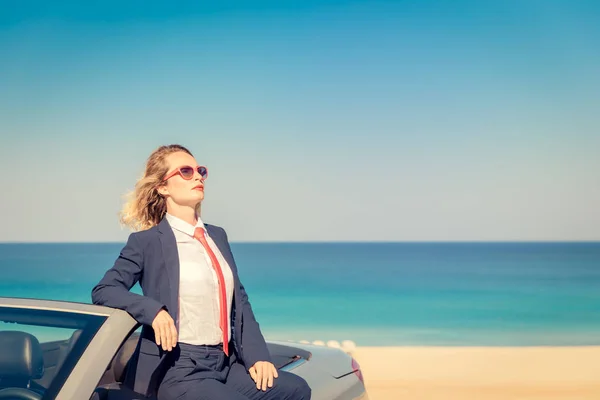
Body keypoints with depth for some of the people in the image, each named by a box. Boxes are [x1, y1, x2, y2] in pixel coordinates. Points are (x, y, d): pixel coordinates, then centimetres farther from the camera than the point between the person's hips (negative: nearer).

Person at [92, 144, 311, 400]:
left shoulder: (217, 236, 15)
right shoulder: (147, 242, -2)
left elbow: (240, 300, 15)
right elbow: (103, 291, -5)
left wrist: (256, 355, 2)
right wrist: (153, 310, -22)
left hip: (226, 363, 6)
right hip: (179, 369, -6)